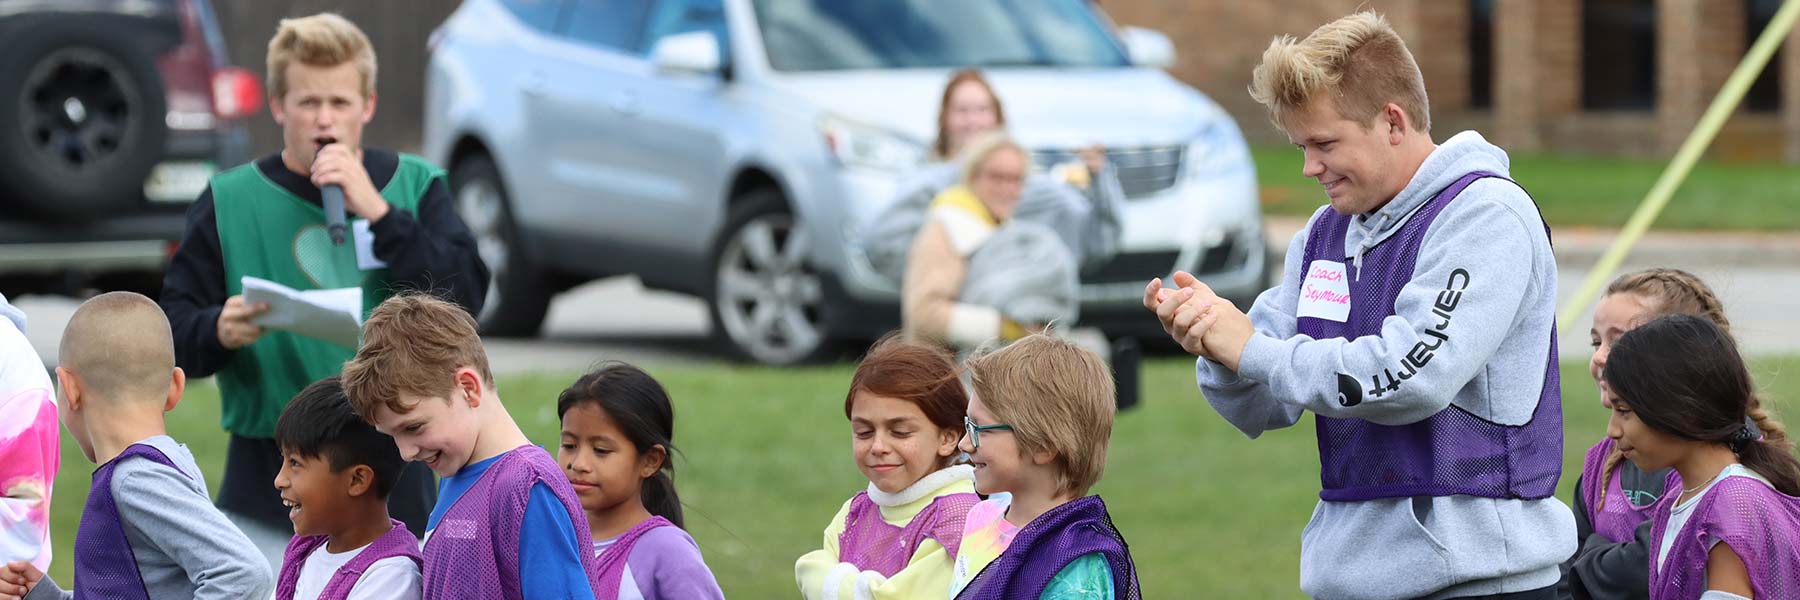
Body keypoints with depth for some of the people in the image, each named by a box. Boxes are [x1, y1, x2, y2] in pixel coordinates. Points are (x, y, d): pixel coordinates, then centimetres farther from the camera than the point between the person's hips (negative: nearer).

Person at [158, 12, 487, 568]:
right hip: (269, 490, -2)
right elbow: (174, 329, -2)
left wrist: (377, 212, -15)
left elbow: (464, 298, -7)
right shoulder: (231, 201, 0)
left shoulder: (414, 186, 6)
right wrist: (220, 332, -25)